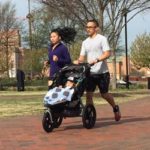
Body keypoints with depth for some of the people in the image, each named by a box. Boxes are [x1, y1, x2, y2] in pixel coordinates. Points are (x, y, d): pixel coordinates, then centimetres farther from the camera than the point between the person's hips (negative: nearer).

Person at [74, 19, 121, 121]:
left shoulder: (102, 39, -4)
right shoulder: (85, 42, 14)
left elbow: (108, 53, -14)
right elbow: (82, 56, 12)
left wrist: (97, 60, -28)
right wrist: (78, 61, -11)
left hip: (102, 72, -5)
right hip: (90, 72, 5)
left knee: (104, 94, 7)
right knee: (89, 94, -4)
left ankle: (115, 108, 32)